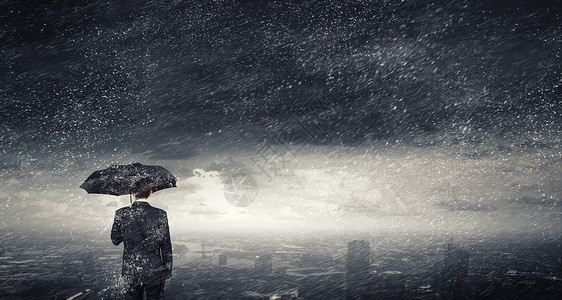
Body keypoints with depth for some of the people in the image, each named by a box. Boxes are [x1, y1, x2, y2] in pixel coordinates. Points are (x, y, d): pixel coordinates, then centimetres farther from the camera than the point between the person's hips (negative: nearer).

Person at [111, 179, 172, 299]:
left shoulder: (121, 214, -8)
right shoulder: (160, 215, -10)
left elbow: (115, 240, 5)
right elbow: (166, 247, -5)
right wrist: (168, 271, 5)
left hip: (130, 272, 1)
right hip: (154, 271, -1)